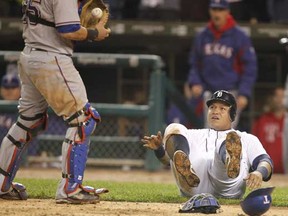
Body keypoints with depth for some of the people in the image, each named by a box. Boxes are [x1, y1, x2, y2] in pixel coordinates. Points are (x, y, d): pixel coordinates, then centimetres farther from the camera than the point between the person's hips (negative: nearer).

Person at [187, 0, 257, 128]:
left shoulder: (239, 37, -5)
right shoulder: (202, 37, 8)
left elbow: (250, 68, -6)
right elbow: (194, 64, 17)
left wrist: (244, 94, -14)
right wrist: (195, 83, -2)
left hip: (231, 93, -5)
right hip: (209, 93, 5)